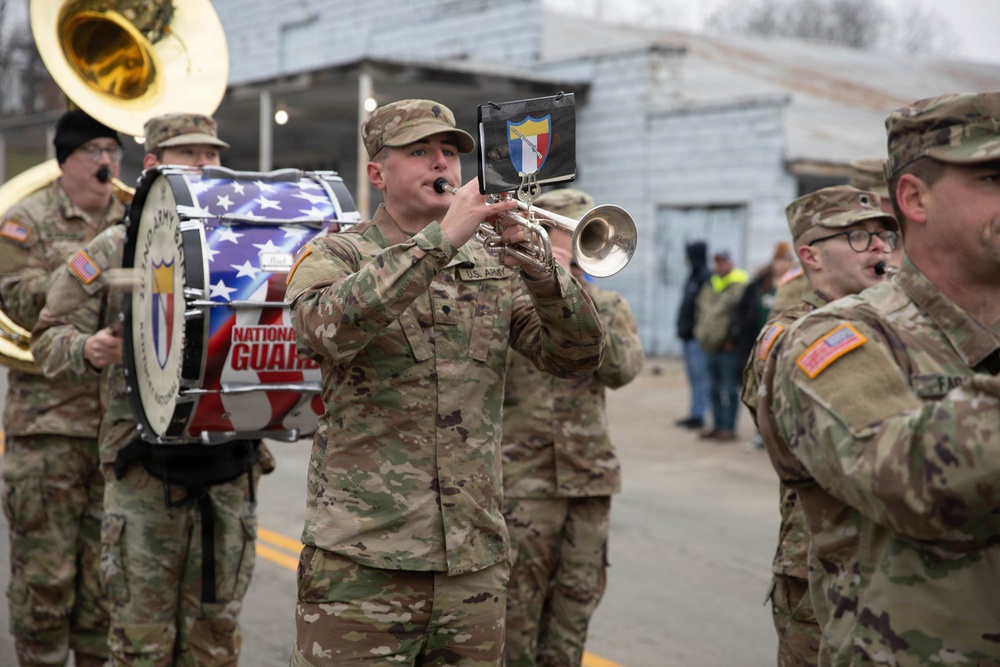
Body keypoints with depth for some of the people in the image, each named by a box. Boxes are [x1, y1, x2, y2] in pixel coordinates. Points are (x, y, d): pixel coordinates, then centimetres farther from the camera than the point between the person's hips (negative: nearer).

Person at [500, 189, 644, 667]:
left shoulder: (608, 306, 10)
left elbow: (623, 369, -8)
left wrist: (582, 295, -14)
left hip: (589, 475, 4)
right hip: (520, 478, -4)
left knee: (575, 604, 12)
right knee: (516, 609, -3)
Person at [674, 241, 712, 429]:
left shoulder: (706, 277, -14)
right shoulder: (694, 276, 17)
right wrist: (683, 327, 17)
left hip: (697, 336, -10)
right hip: (689, 336, 10)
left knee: (699, 376, -7)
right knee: (693, 376, 13)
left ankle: (698, 414, -4)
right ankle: (694, 413, 19)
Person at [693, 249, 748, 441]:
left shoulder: (739, 287, -10)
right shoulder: (711, 285, 16)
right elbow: (703, 309, 24)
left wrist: (732, 339, -18)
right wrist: (702, 332, 14)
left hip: (729, 346, -9)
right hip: (713, 345, 9)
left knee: (729, 389, -4)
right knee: (714, 388, 13)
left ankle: (728, 428, 0)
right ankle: (717, 426, 20)